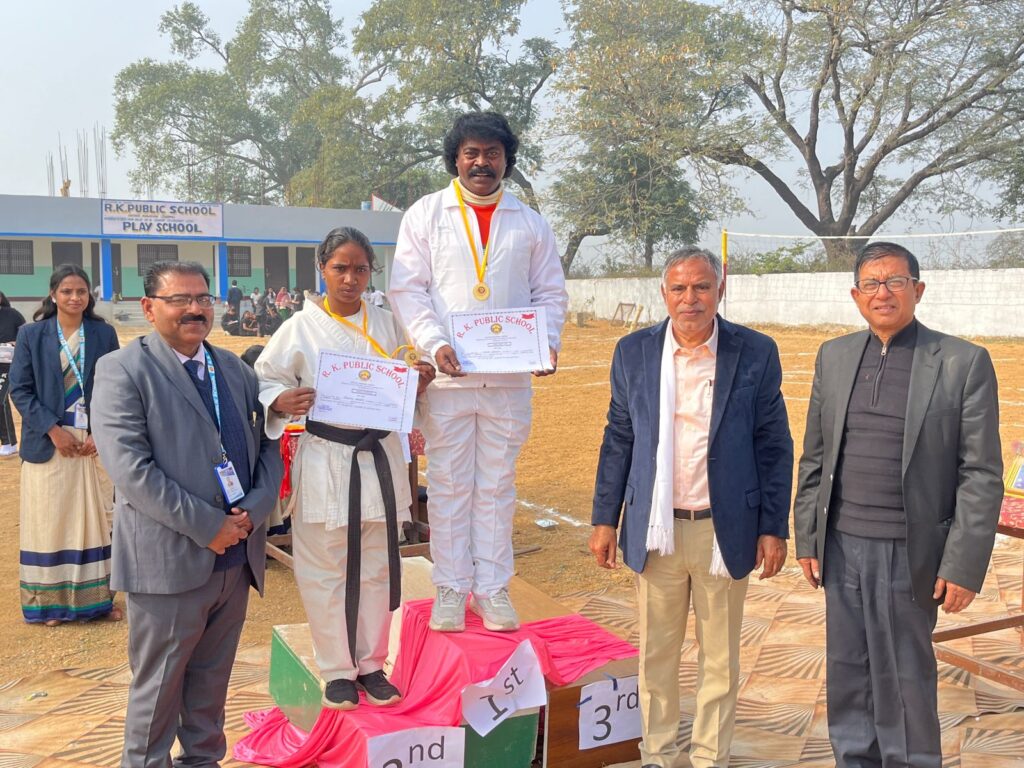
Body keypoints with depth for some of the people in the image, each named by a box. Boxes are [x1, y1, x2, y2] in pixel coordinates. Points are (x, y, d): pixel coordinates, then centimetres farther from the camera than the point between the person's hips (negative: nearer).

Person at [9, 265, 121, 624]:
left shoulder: (104, 334, 3)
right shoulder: (31, 335, 0)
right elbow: (19, 390, -2)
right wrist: (53, 430, -12)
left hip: (96, 441, 1)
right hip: (48, 442, -1)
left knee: (97, 518, 5)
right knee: (50, 521, 5)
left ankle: (98, 597, 16)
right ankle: (51, 601, 16)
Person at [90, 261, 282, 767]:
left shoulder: (234, 368, 12)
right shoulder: (122, 371, -7)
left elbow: (267, 444, 10)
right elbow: (130, 469, -16)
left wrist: (254, 509, -8)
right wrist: (206, 526, -18)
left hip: (237, 554, 6)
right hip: (170, 560, -5)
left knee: (213, 678, 17)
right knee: (159, 684, 8)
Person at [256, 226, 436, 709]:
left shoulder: (386, 325, 7)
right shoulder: (300, 328, -3)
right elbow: (263, 381, 1)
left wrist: (419, 384, -5)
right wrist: (282, 401, -20)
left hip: (380, 458, 3)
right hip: (325, 464, -3)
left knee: (377, 568, 11)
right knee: (326, 571, 4)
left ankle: (370, 664, 27)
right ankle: (338, 670, 21)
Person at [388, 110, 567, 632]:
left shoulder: (530, 223, 12)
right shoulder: (425, 215, 5)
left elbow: (551, 291, 13)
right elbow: (406, 290, -1)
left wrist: (548, 342, -6)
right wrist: (435, 343, -16)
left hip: (510, 376, 2)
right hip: (448, 375, -2)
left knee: (498, 485, 8)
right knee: (449, 485, 4)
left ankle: (493, 588, 18)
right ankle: (450, 588, 15)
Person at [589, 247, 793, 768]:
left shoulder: (756, 353, -3)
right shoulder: (633, 352, 1)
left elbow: (774, 446, 0)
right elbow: (618, 440, 6)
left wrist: (774, 528, -3)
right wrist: (604, 519, 5)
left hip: (724, 530, -1)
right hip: (655, 530, 1)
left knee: (720, 660, 12)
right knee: (656, 654, 13)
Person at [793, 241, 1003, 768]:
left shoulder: (964, 363, -5)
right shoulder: (834, 356, 7)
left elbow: (982, 476, -6)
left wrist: (964, 566, -10)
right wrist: (806, 537, 8)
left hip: (910, 551, -4)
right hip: (842, 546, 4)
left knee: (906, 676, 8)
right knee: (847, 671, 14)